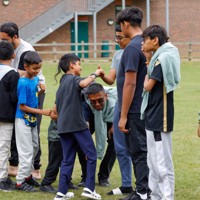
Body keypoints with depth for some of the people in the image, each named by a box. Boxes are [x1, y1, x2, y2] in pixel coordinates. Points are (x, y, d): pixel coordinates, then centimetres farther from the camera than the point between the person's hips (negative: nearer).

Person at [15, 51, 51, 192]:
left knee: (34, 147, 19)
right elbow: (22, 106, -22)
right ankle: (20, 181, 5)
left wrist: (41, 91, -7)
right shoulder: (23, 83, -23)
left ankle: (27, 175, 34)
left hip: (32, 120, 8)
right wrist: (42, 111, -23)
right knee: (27, 151, -4)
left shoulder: (36, 79, 1)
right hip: (23, 120, -8)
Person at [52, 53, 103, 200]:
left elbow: (55, 111, 21)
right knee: (91, 155, 1)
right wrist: (95, 74, -15)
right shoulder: (73, 79, -4)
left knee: (67, 159, 9)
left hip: (63, 126, 8)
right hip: (77, 124, -8)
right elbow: (84, 83, -30)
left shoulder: (61, 85, 21)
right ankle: (89, 188, -4)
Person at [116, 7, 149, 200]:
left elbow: (130, 83, -21)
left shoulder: (132, 48, -18)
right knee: (141, 151, 13)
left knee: (139, 153, -4)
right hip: (144, 109, 9)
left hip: (134, 111, -9)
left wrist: (123, 116, -18)